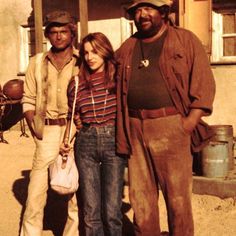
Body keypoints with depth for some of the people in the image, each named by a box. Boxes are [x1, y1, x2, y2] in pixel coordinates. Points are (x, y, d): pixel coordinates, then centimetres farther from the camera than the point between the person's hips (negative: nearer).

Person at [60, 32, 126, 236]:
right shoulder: (78, 84, 8)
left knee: (112, 210, -2)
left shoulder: (118, 78, 2)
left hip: (113, 141, -2)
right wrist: (66, 140, 2)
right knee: (90, 211, 5)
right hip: (86, 143, 2)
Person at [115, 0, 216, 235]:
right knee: (140, 198, 11)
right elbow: (116, 87, 21)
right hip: (134, 129, 4)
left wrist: (189, 123, -12)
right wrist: (122, 130, 8)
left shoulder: (186, 40, 3)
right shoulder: (127, 48, 15)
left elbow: (204, 84, -3)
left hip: (171, 127, -4)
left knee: (178, 197, 3)